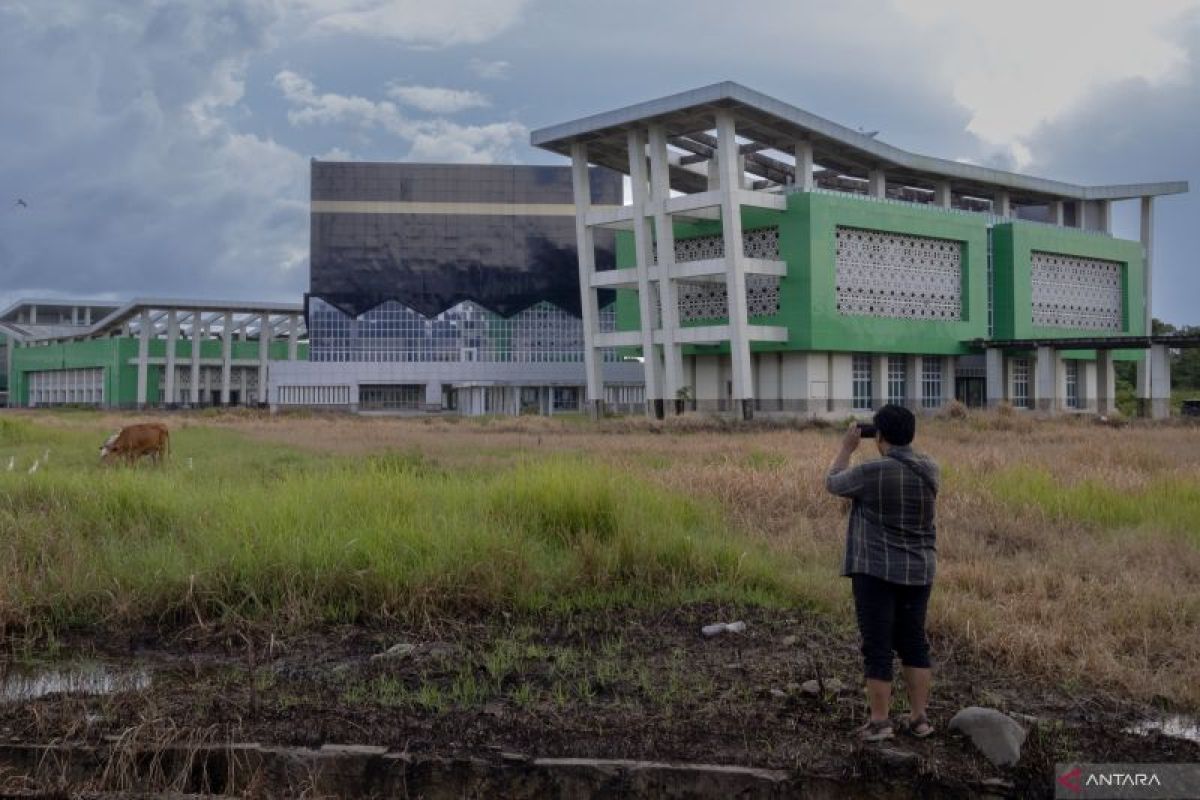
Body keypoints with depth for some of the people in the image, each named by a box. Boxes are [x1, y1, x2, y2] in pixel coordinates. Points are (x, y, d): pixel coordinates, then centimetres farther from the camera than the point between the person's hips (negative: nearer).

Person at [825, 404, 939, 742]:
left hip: (876, 570, -6)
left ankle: (879, 722, 4)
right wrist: (894, 451, 21)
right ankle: (918, 718, 18)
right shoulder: (929, 468, 2)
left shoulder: (871, 472, -16)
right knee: (913, 642, 14)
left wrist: (847, 448, 11)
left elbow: (833, 483, 1)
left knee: (877, 646, 0)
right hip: (918, 570, 6)